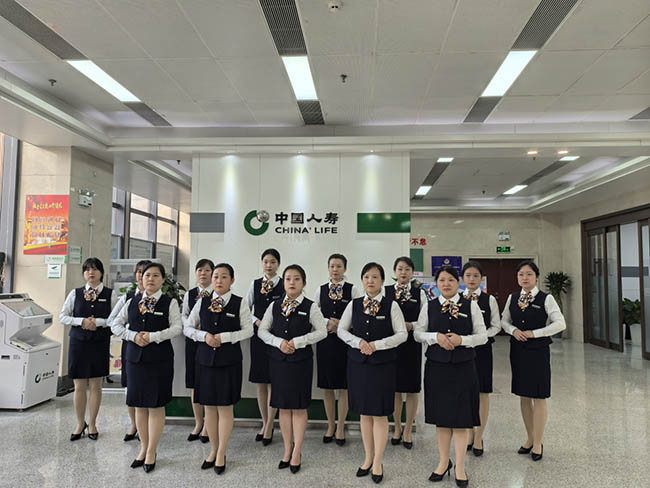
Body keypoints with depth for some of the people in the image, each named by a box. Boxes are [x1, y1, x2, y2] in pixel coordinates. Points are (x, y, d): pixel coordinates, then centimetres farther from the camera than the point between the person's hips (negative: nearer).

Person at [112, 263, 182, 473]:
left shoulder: (170, 302, -2)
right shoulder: (132, 302, 10)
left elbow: (177, 327, -10)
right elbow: (117, 323, 9)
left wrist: (153, 336, -19)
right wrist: (133, 336, -8)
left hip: (160, 359, -3)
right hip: (135, 357, 4)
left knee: (156, 405, 2)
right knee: (139, 405, 11)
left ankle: (151, 452, 15)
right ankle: (143, 448, 27)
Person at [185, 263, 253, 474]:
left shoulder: (240, 303, -2)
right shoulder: (202, 302, 5)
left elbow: (248, 330, -3)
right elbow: (187, 328, 8)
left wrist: (224, 337, -14)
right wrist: (204, 336, -10)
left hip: (229, 360, -3)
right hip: (205, 359, 3)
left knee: (225, 407, 3)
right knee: (209, 407, 11)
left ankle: (221, 454, 18)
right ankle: (213, 450, 28)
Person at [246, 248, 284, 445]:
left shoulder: (285, 285, -3)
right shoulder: (255, 284, 7)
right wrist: (257, 322, -5)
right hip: (258, 336, 4)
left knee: (272, 383, -2)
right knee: (261, 383, 10)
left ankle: (269, 428, 8)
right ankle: (265, 424, 23)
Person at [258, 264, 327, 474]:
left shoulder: (310, 307, -4)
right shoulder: (274, 306, 5)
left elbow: (322, 331, -4)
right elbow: (262, 330, 7)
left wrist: (298, 341, -14)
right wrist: (279, 342, -10)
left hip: (301, 360, -3)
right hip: (278, 360, 3)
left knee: (299, 407, 4)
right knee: (283, 406, 10)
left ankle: (297, 452, 19)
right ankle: (287, 451, 25)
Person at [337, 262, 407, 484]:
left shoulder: (391, 306, -5)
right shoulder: (353, 305, 3)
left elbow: (402, 334, -5)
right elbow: (341, 330, 8)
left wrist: (377, 345, -15)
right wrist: (358, 342, -10)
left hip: (382, 364, -3)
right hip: (358, 363, 3)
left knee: (380, 413, 3)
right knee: (364, 412, 12)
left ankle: (378, 461, 18)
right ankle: (368, 457, 28)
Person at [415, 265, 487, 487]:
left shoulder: (471, 306, 1)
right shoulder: (429, 307, 4)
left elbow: (482, 336, 1)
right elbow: (418, 333, 5)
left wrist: (461, 339, -16)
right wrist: (436, 337, -13)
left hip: (463, 367, -1)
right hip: (436, 367, 1)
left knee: (461, 417, 4)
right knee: (440, 416, 11)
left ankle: (460, 467, 19)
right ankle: (443, 462, 29)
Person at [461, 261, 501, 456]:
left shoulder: (489, 300, -1)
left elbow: (496, 326, 1)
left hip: (481, 349, -1)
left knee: (482, 393, 5)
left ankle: (478, 437, 18)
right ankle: (470, 434, 26)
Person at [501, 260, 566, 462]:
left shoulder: (546, 299, -6)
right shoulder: (512, 298, 6)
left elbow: (560, 323, -10)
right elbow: (504, 320, 14)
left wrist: (534, 333, -14)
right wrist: (513, 330, -7)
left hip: (538, 351, -4)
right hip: (518, 350, 5)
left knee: (538, 397, 1)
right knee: (523, 396, 12)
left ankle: (538, 443, 14)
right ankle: (530, 438, 26)